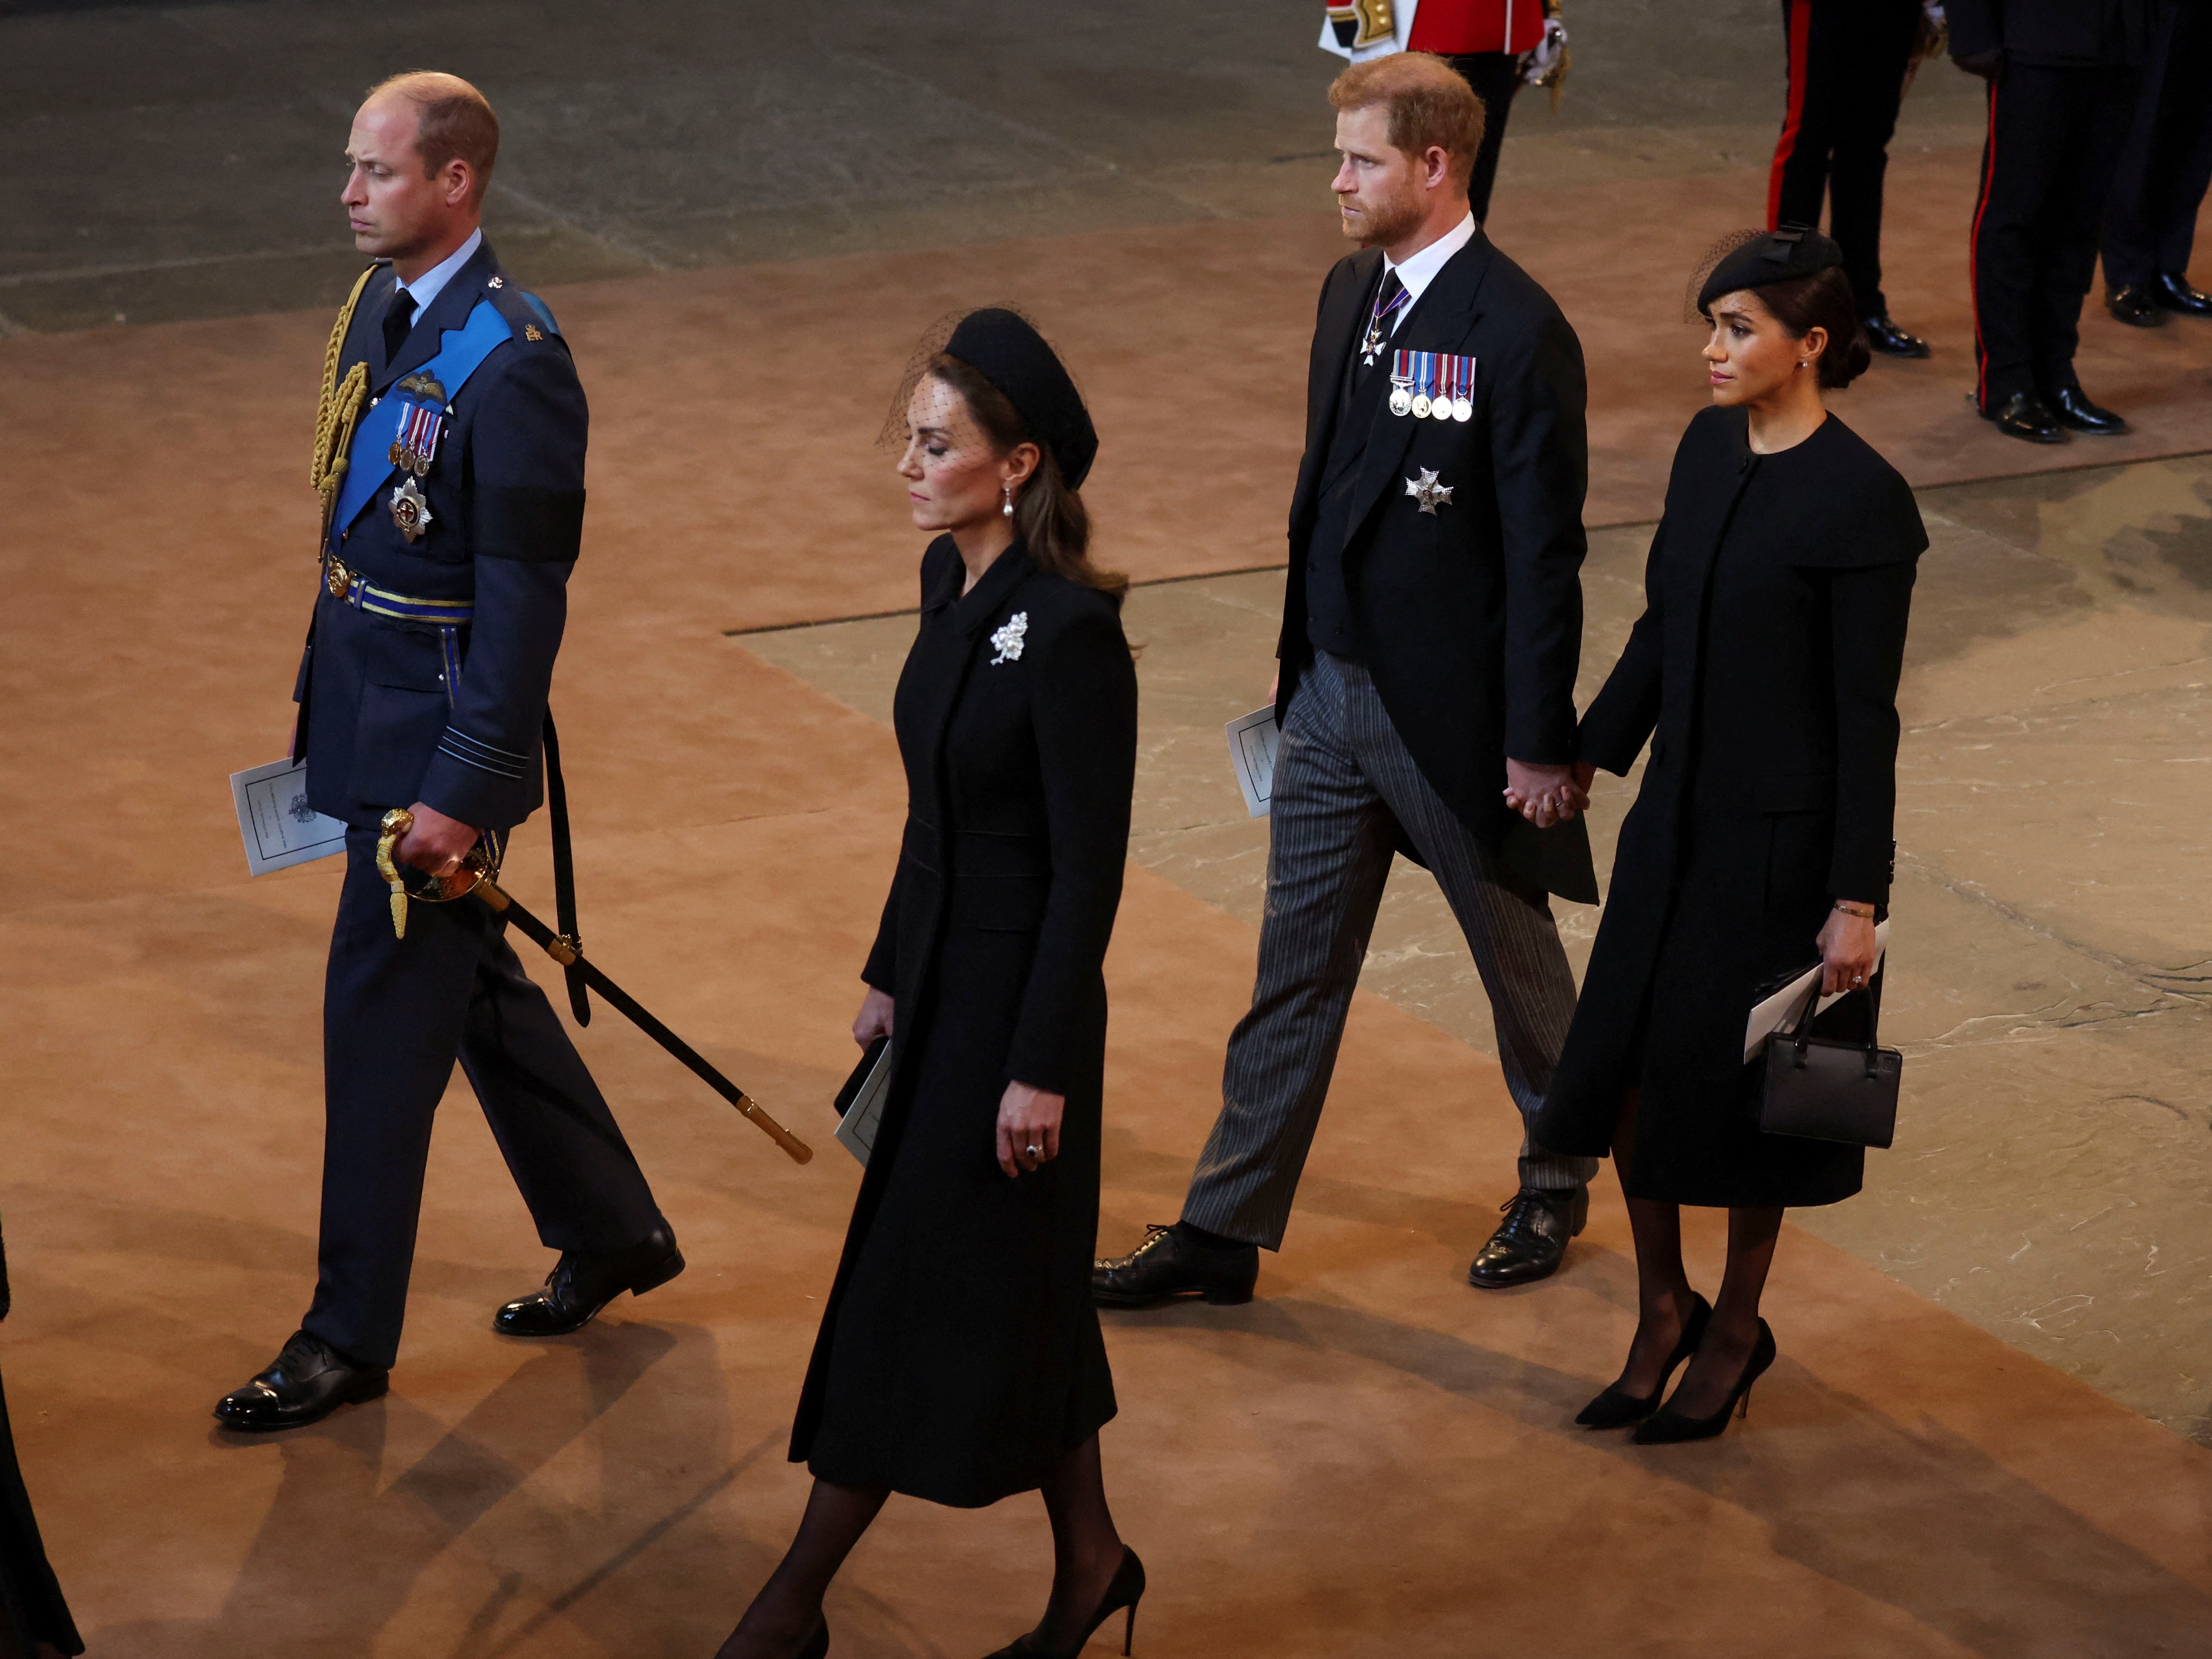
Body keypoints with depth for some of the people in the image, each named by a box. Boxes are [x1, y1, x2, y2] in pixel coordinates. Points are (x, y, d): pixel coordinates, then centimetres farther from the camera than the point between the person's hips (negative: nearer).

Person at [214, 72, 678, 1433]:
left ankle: (352, 1339, 9)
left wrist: (462, 792, -21)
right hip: (365, 707, 9)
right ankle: (615, 1231, 35)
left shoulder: (513, 361, -21)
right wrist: (321, 707, 18)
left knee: (383, 1017, -2)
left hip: (443, 727, -9)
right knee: (475, 987, 19)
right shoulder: (377, 312, 7)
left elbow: (526, 597, -20)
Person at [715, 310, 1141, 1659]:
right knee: (1013, 1289, 17)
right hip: (944, 976, 9)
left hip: (1019, 992, -9)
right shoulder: (951, 580, 4)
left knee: (920, 1293, 1)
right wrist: (889, 973, 17)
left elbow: (1090, 870, -19)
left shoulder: (1072, 631, -22)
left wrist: (1042, 1068, -18)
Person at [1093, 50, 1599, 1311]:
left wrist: (1541, 739, -16)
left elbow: (1546, 549, -18)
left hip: (1459, 714, -7)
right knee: (1295, 975, 11)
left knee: (1519, 960, 14)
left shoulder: (1518, 333, -20)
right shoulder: (1352, 293, 5)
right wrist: (1301, 665, 16)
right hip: (1336, 691, 7)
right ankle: (1226, 1232, 16)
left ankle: (1557, 1185, 35)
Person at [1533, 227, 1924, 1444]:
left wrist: (1857, 898, -15)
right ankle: (1662, 1310, 27)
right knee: (1624, 1065, 8)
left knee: (1734, 1087, 5)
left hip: (1782, 835, -7)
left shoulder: (1861, 502, -18)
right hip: (1680, 808, 7)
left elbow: (1867, 712, -16)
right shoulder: (1710, 448, 3)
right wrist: (1589, 753, 18)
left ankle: (1735, 1327, 26)